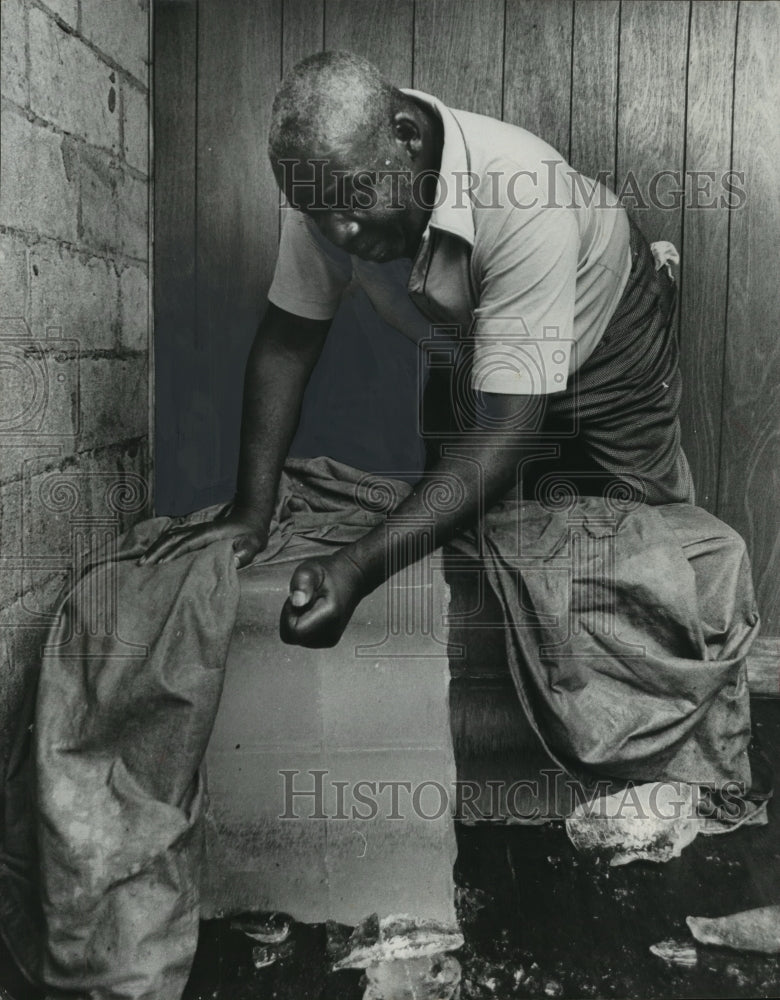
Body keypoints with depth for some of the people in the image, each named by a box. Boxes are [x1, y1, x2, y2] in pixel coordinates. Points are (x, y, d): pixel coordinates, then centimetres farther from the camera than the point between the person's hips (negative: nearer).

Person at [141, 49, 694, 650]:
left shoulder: (522, 201, -43)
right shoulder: (331, 177, -26)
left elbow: (509, 426, -44)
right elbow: (289, 336, -18)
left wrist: (358, 570, -52)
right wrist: (251, 515, -26)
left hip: (605, 348, -4)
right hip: (469, 363, 4)